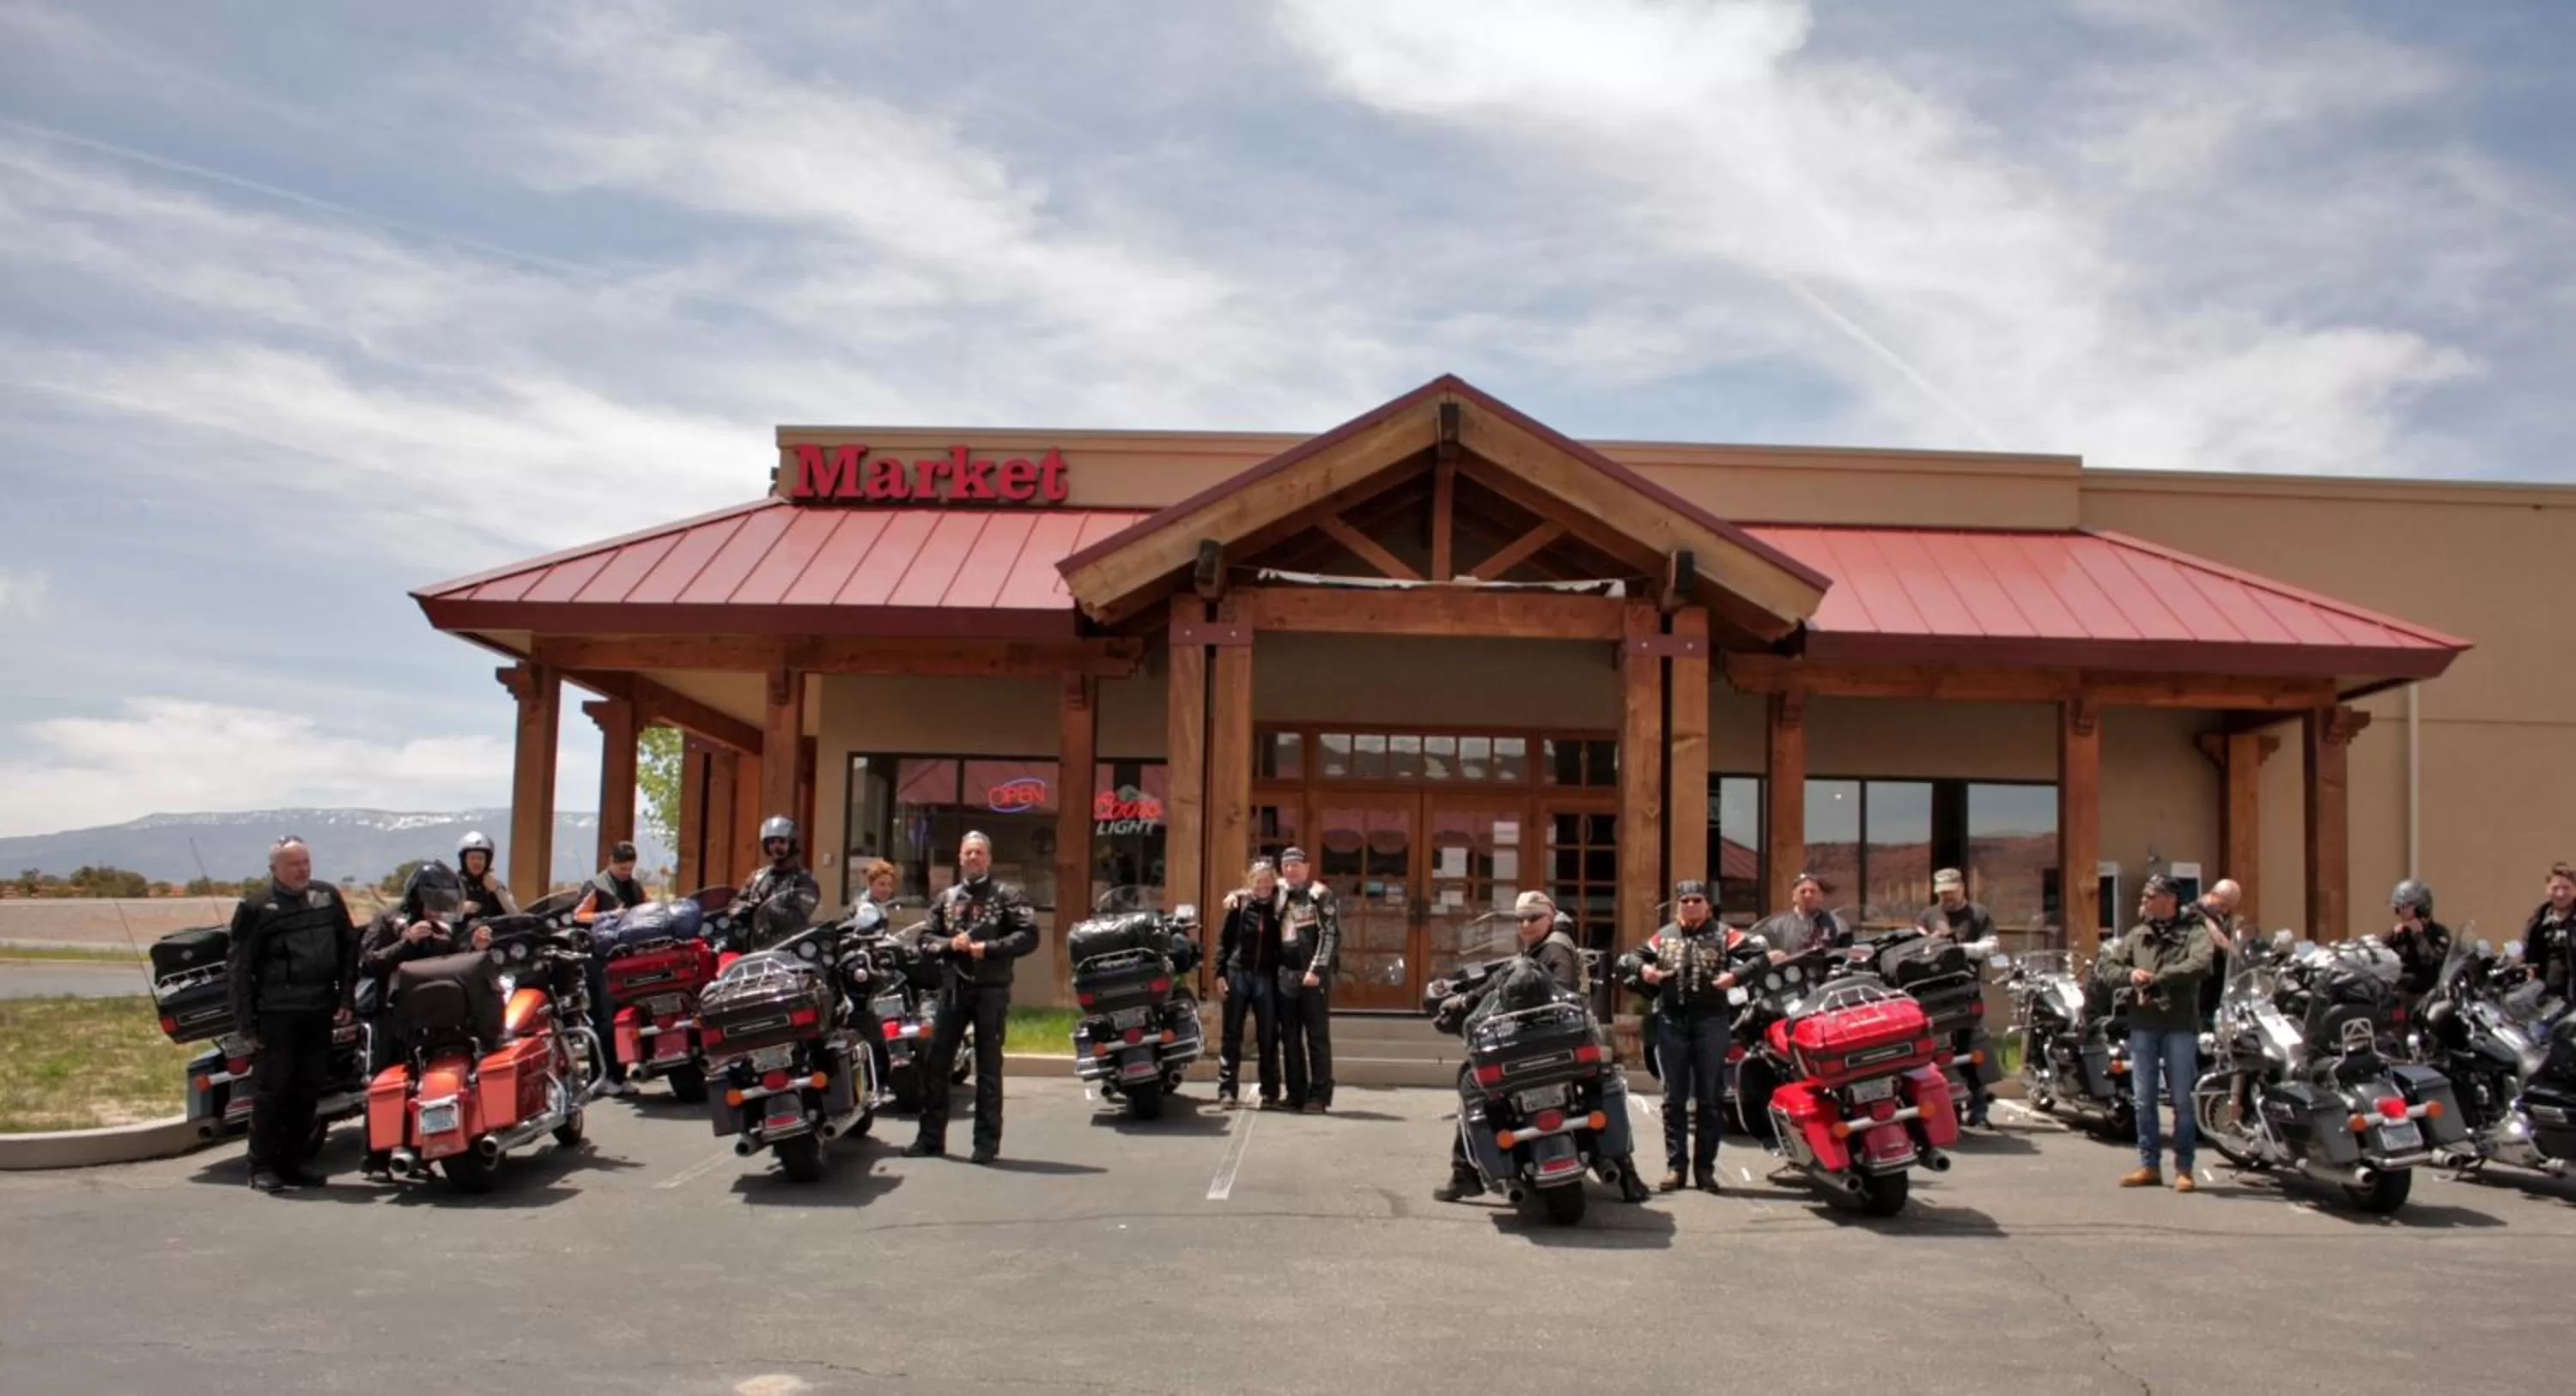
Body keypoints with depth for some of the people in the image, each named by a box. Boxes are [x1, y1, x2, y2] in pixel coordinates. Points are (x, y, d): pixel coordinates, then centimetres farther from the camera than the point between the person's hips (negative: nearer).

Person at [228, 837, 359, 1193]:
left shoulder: (328, 897, 11)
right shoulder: (256, 908, -1)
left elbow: (349, 947, 15)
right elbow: (242, 969, -3)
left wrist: (347, 997, 6)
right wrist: (247, 1023, -7)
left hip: (320, 1013, 4)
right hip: (276, 1014, -4)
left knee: (307, 1092, 8)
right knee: (271, 1090, -2)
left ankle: (292, 1164, 17)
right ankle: (262, 1167, 5)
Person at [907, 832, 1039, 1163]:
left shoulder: (1007, 895, 2)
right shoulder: (947, 898, 16)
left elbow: (1029, 936, -7)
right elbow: (926, 937, 13)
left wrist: (988, 948, -15)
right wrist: (950, 944, -7)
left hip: (992, 989, -4)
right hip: (954, 986, 4)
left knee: (988, 1067, 1)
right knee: (935, 1062, 4)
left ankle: (987, 1141, 7)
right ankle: (931, 1137, 13)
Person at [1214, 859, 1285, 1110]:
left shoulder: (1280, 906, 4)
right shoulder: (1239, 903, 3)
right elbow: (1224, 940, 4)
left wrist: (1281, 974, -6)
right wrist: (1220, 973, -3)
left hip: (1267, 977, 0)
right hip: (1237, 974, 0)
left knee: (1268, 1037, 4)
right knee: (1231, 1036, 4)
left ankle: (1270, 1093, 10)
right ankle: (1227, 1091, 8)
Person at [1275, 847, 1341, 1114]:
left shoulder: (1320, 895, -4)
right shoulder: (1281, 897, 15)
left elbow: (1331, 934, -11)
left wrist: (1316, 969, -18)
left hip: (1313, 975, -6)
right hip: (1286, 975, 6)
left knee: (1317, 1037, -2)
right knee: (1289, 1038, 8)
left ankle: (1319, 1095, 0)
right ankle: (1296, 1094, 15)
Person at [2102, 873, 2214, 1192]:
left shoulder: (2193, 932, 1)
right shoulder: (2137, 934, 15)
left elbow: (2200, 965, -17)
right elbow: (2107, 962, 15)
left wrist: (2156, 978, -17)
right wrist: (2129, 974, -6)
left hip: (2180, 1025, -4)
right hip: (2142, 1025, 5)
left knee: (2182, 1100, 0)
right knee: (2144, 1099, 7)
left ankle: (2184, 1169, 7)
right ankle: (2149, 1165, 15)